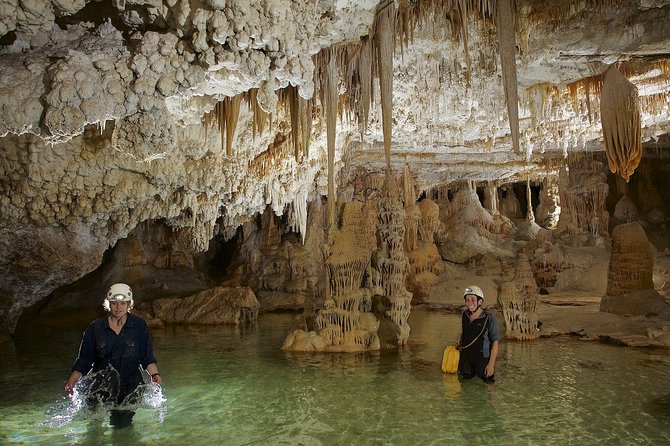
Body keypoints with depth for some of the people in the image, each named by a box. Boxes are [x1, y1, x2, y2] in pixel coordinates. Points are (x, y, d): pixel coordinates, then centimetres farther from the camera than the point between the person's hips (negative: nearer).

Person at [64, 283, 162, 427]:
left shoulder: (139, 326, -1)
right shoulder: (96, 327, 2)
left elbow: (147, 357, 0)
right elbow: (84, 359, 4)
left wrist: (154, 374, -15)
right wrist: (73, 379, -9)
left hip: (131, 384, 0)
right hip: (101, 387, 1)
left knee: (122, 424, 4)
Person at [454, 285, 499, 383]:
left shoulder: (489, 318, -14)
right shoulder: (465, 315, 2)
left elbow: (495, 343, -11)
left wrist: (491, 364, -14)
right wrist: (459, 339, 6)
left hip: (483, 360, -5)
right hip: (466, 360, 5)